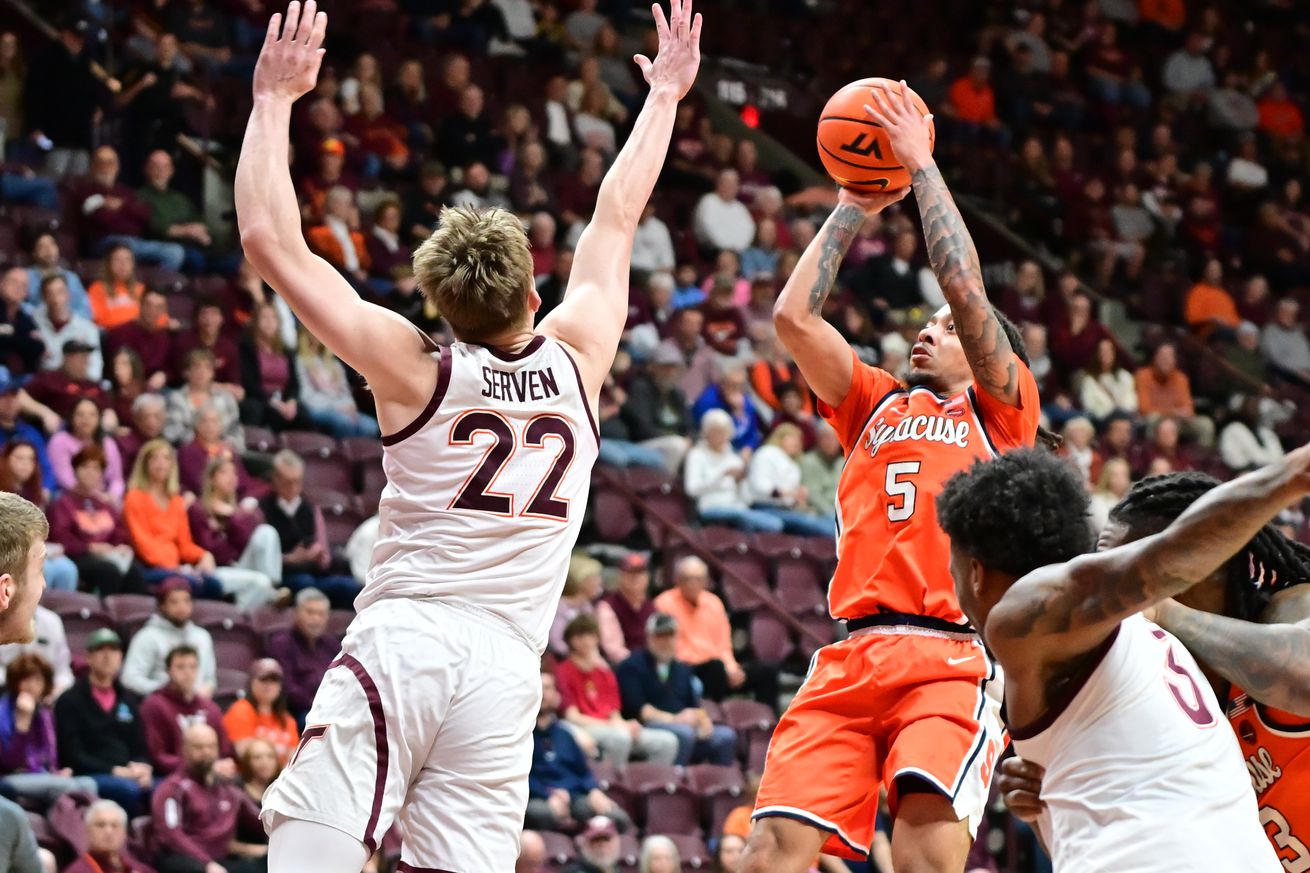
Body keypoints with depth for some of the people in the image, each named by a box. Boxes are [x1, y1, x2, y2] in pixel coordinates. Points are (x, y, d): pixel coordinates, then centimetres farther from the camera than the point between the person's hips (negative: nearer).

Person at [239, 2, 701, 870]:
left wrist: (274, 99, 6)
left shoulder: (418, 370, 0)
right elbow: (615, 221, 23)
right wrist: (664, 96, 35)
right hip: (507, 667, 3)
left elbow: (270, 239, -2)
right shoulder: (576, 363, 8)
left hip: (402, 642, -3)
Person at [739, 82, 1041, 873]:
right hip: (852, 658, 4)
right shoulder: (877, 406, 27)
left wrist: (921, 165, 11)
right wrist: (854, 208, 25)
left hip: (952, 657, -4)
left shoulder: (1002, 409, 15)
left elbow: (965, 289, 3)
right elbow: (793, 316, 18)